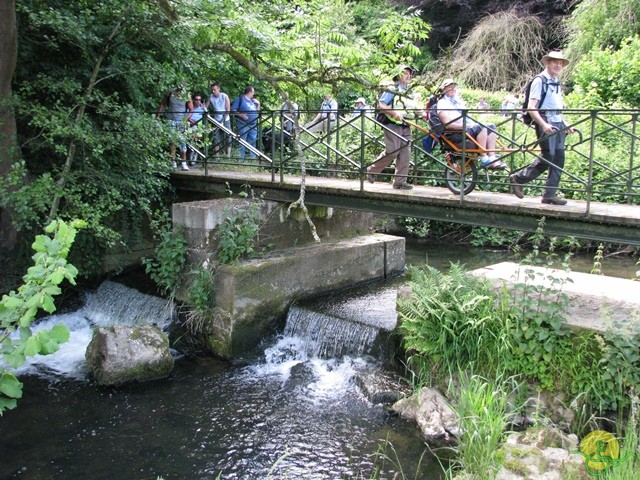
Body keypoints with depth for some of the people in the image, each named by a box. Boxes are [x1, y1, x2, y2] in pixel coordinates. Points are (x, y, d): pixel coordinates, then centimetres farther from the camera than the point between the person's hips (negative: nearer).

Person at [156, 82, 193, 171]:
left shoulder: (187, 97, -7)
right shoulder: (170, 94, -2)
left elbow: (191, 110, -7)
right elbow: (162, 104, 9)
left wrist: (186, 119, -21)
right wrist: (158, 116, 5)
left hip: (182, 122, -1)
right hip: (171, 121, 1)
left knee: (183, 142, -5)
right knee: (172, 141, 1)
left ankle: (184, 163, -1)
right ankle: (173, 162, 6)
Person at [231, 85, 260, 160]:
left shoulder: (253, 100, 20)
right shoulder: (240, 99, -1)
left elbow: (257, 112, 25)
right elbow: (233, 110, -7)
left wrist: (258, 104, 11)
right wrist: (241, 115, -19)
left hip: (253, 125, 7)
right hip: (243, 125, -7)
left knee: (252, 142, 9)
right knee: (242, 143, -7)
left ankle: (252, 157, 15)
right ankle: (240, 159, -4)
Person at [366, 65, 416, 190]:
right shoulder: (392, 89, -2)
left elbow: (412, 109, 28)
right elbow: (380, 105, -11)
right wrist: (394, 113, -24)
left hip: (406, 126, 7)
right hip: (392, 124, -7)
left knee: (405, 154, -1)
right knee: (392, 152, -15)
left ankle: (400, 182, 1)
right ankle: (372, 170, 5)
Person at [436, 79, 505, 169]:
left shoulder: (458, 100, 25)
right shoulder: (442, 103, -3)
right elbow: (447, 124, -15)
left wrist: (474, 124, 4)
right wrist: (464, 126, -21)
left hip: (468, 128, 9)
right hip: (456, 134, -9)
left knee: (491, 127, -8)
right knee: (481, 128, -30)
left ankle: (492, 158, -17)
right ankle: (484, 159, -26)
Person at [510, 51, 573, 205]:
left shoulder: (557, 83, 20)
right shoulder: (540, 81, -5)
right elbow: (531, 108, -14)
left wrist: (565, 125, 17)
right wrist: (544, 124, -24)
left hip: (558, 124, 8)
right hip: (545, 123, -8)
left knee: (558, 159, 2)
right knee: (547, 157, -13)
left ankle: (550, 194, 5)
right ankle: (518, 178, 2)